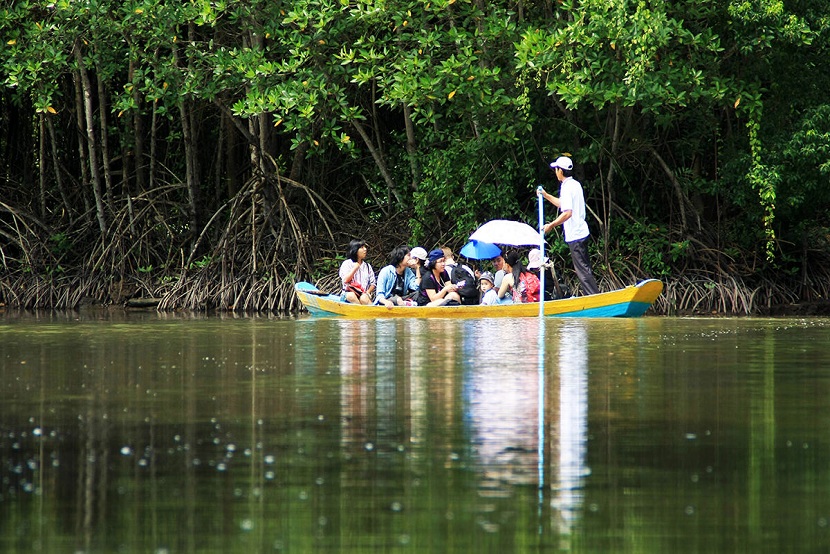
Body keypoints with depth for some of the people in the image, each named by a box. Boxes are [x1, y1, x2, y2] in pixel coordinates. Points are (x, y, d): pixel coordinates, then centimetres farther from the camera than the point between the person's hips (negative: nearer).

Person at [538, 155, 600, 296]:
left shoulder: (567, 188, -16)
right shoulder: (575, 184, 13)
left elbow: (567, 212, -26)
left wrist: (551, 225, -19)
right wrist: (546, 196, 34)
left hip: (575, 236, -10)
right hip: (582, 232, 10)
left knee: (582, 269, -8)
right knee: (585, 268, 14)